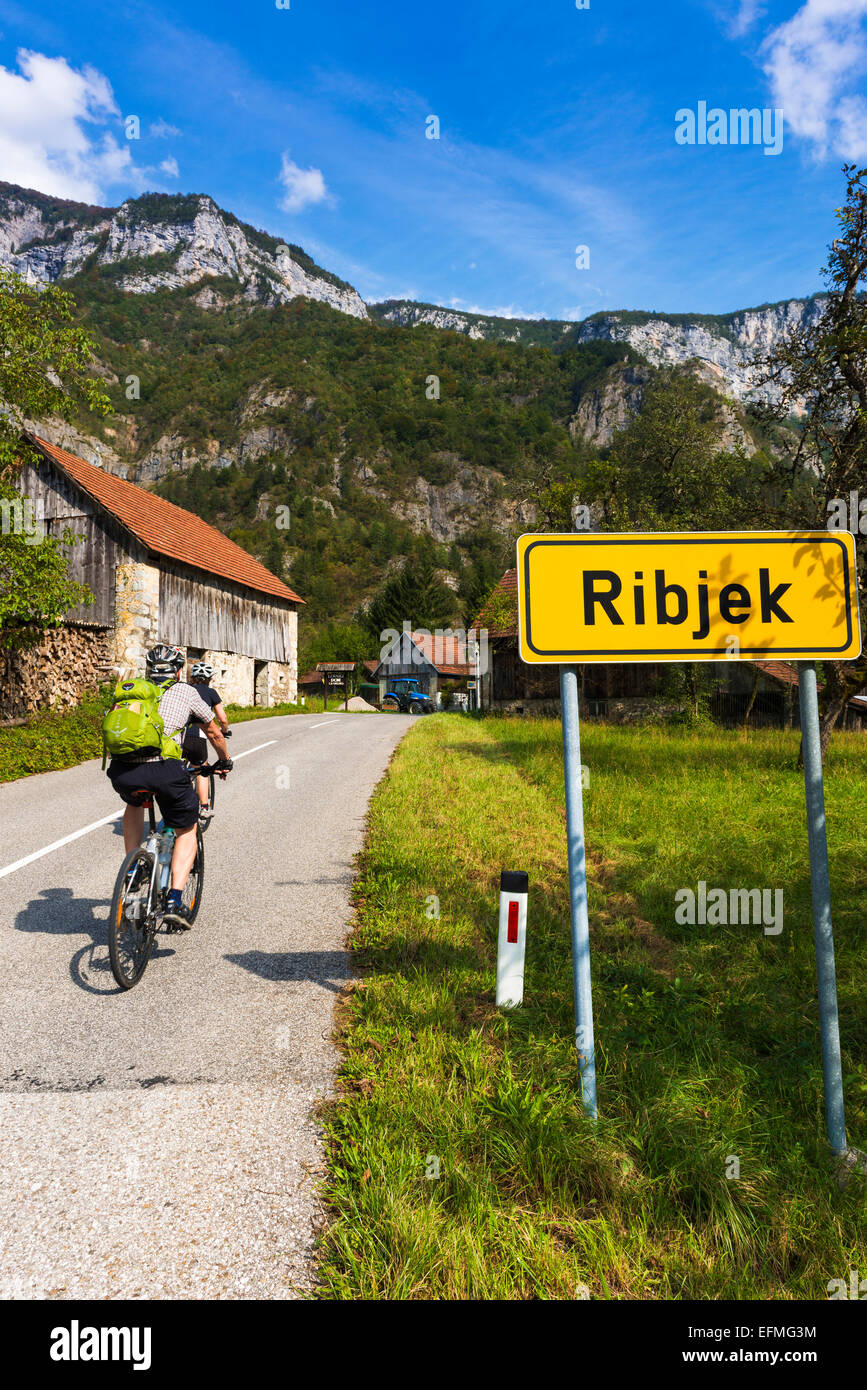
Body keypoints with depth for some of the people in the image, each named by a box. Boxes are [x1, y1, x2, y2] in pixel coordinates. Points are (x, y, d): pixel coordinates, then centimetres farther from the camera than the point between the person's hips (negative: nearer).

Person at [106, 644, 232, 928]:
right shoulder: (185, 691, 21)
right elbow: (213, 732, 33)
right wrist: (225, 761, 50)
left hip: (123, 772, 3)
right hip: (165, 769, -3)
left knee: (134, 804, 39)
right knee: (187, 830, 20)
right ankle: (175, 900, 6)